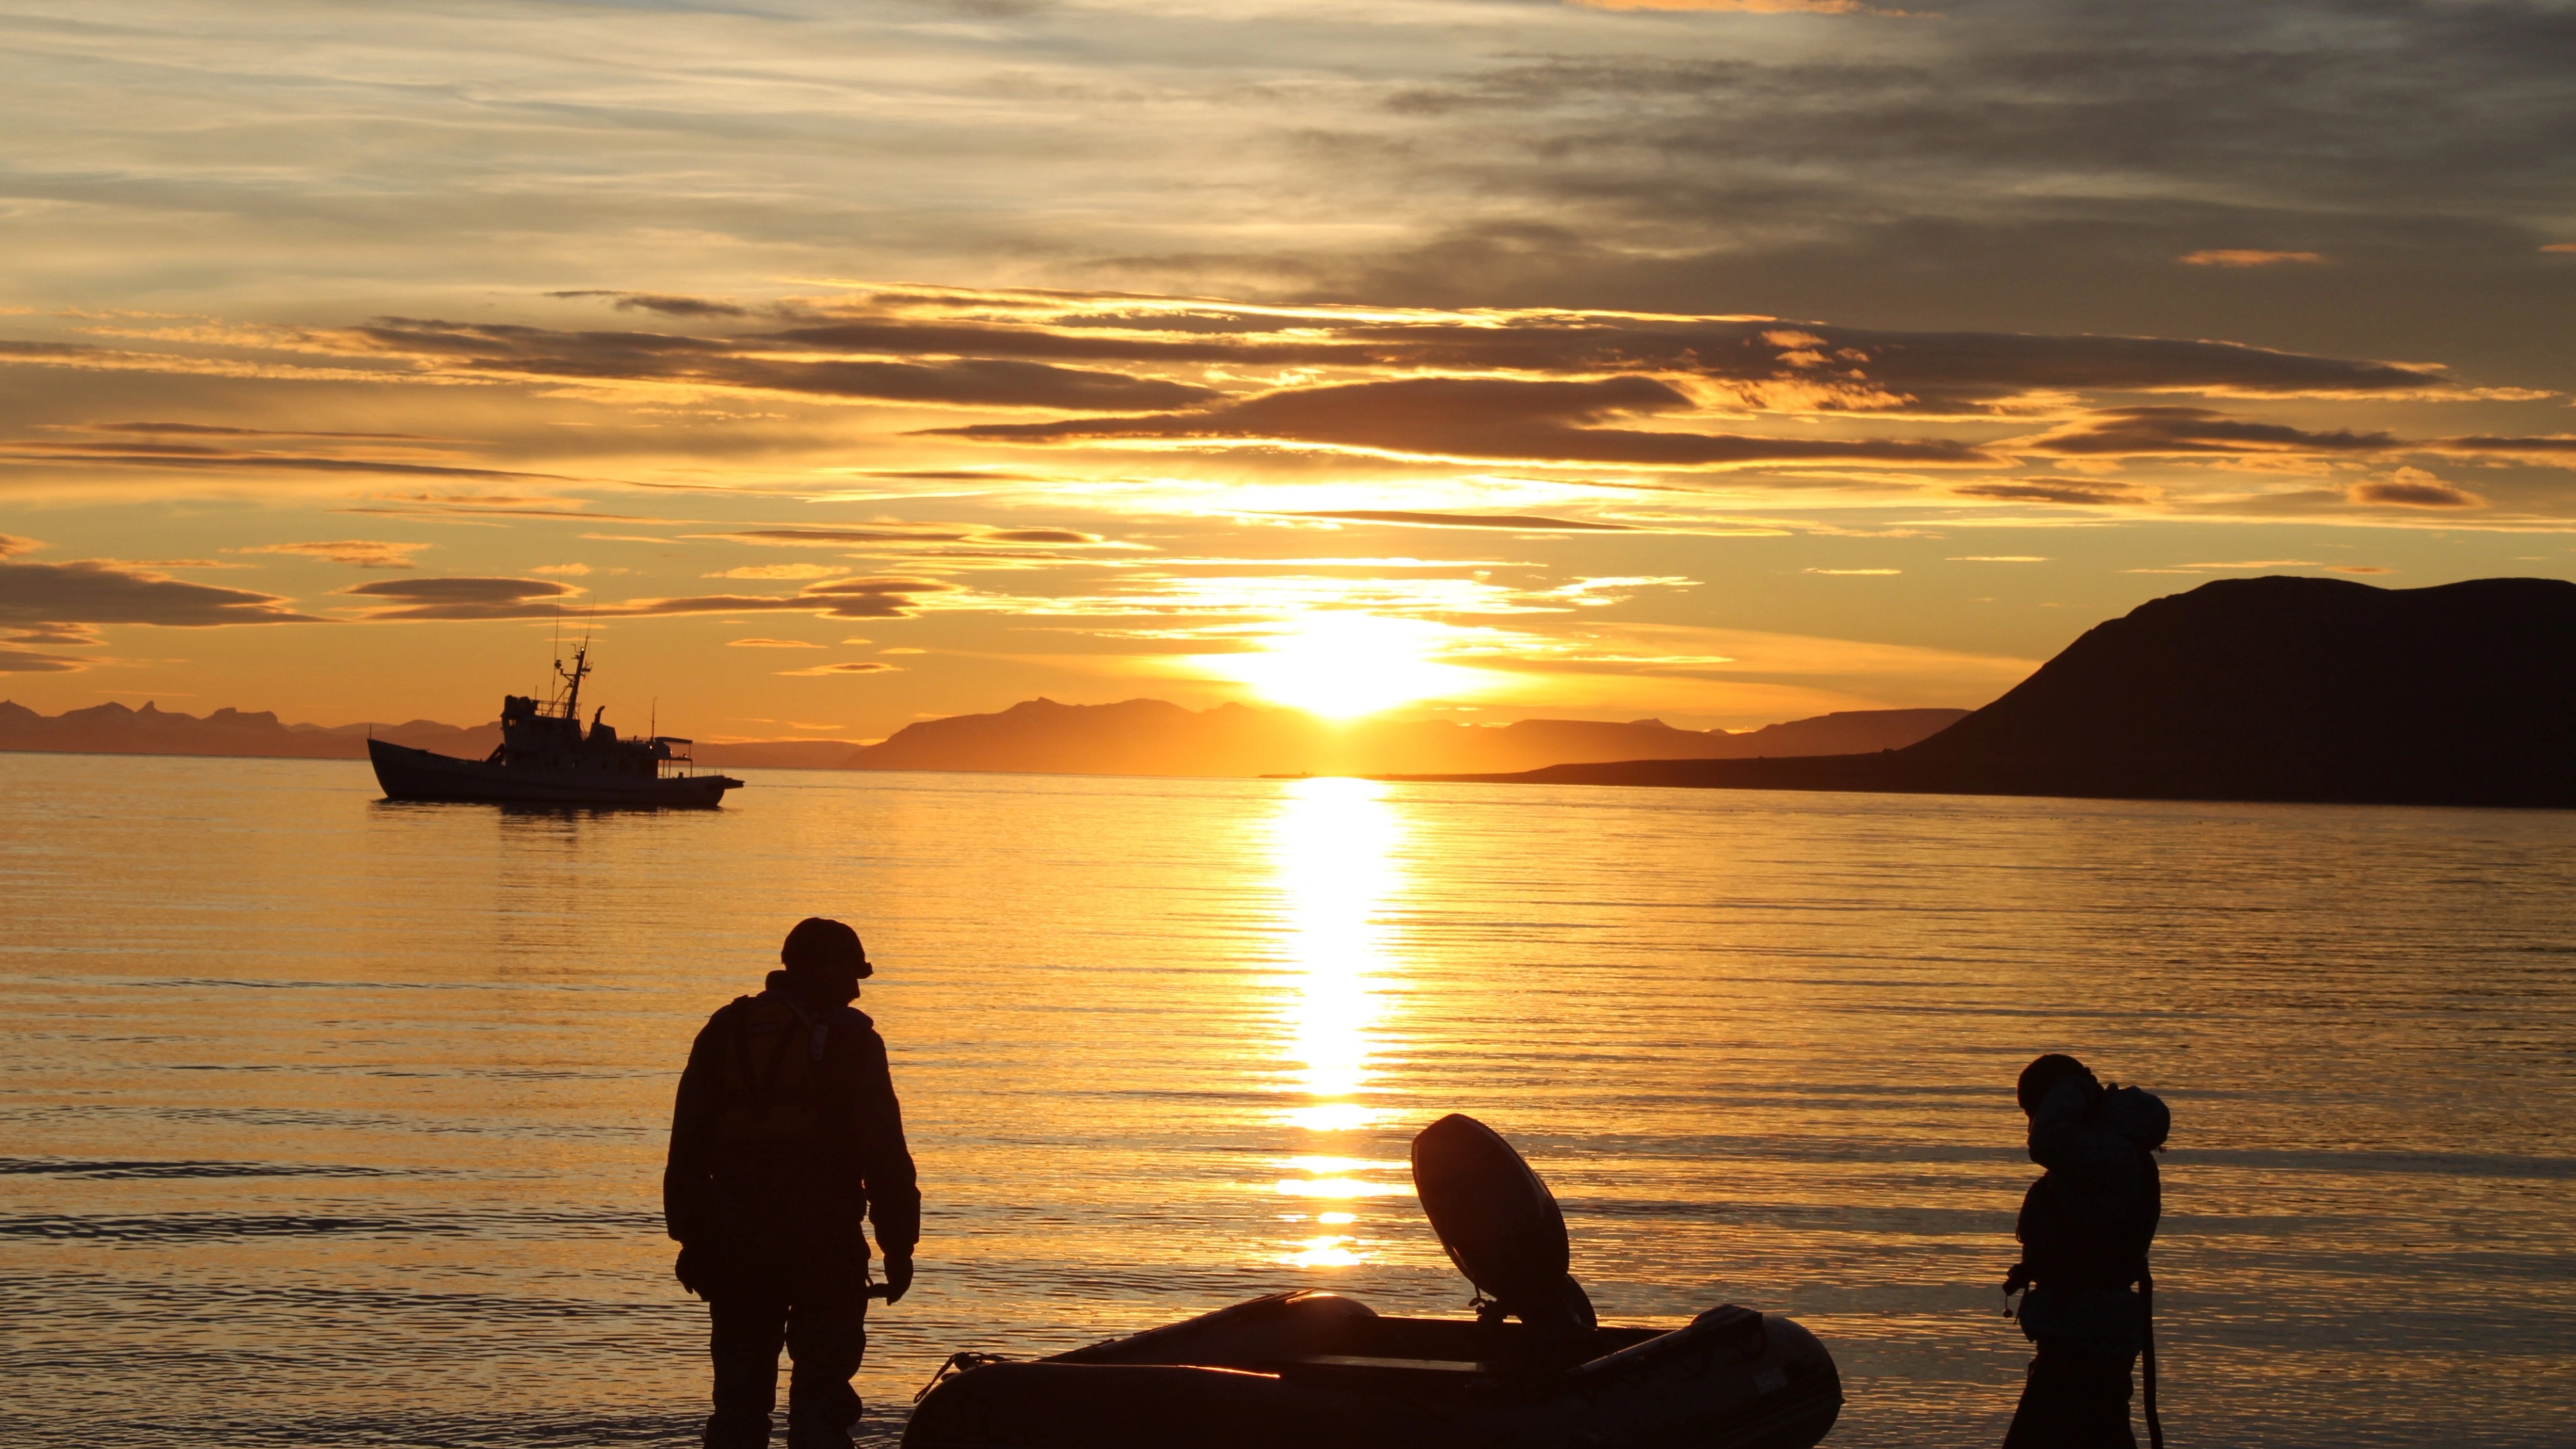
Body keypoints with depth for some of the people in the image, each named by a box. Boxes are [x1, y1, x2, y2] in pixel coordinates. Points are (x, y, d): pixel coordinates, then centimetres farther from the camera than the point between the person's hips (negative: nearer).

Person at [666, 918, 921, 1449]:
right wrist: (899, 1247, -3)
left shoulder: (725, 1032, 10)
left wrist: (691, 1238, 15)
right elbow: (885, 1156, -8)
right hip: (824, 1246, -4)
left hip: (736, 1245, 4)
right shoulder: (848, 1038, -4)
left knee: (739, 1397, 10)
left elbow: (687, 1149, 10)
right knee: (821, 1399, 1)